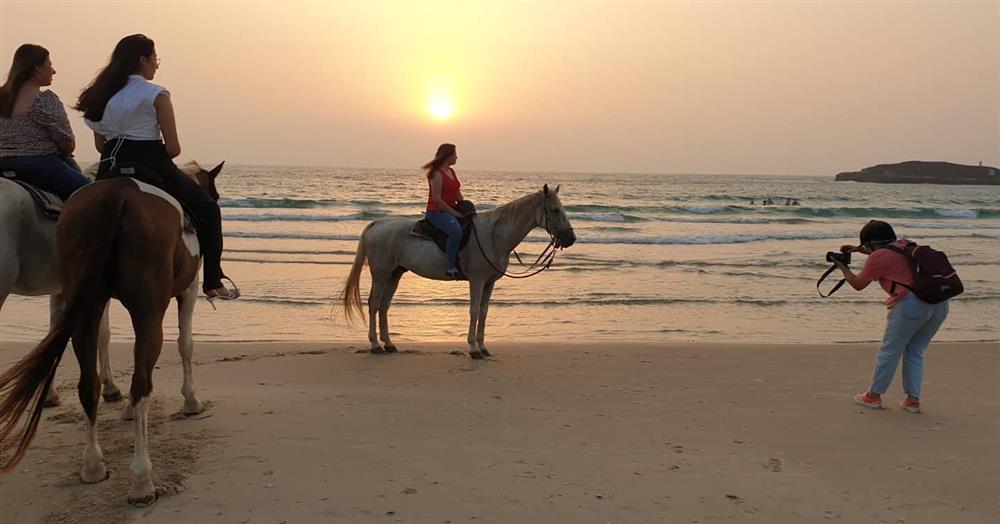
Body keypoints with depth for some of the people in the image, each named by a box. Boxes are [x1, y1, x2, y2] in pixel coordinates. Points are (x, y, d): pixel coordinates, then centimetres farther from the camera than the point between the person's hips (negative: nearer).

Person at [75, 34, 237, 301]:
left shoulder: (102, 95, 12)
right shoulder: (156, 94, -7)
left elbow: (100, 145, 13)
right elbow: (173, 148, -11)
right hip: (151, 168, -6)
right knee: (208, 211, 11)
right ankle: (212, 283, 6)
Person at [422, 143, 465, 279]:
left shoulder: (452, 171, 15)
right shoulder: (437, 174, -13)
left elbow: (458, 194, 19)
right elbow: (436, 199, -19)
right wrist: (454, 213, -17)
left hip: (452, 211, 10)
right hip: (437, 212, -10)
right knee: (456, 230, -36)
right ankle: (451, 267, -32)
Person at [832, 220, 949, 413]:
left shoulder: (878, 257, -1)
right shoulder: (906, 245, 20)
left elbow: (858, 284, 12)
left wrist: (842, 266, 25)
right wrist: (859, 250, 43)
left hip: (913, 303, -7)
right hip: (940, 302, 7)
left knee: (890, 351, 8)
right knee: (915, 352, 18)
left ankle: (873, 396, 19)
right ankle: (913, 400, 19)